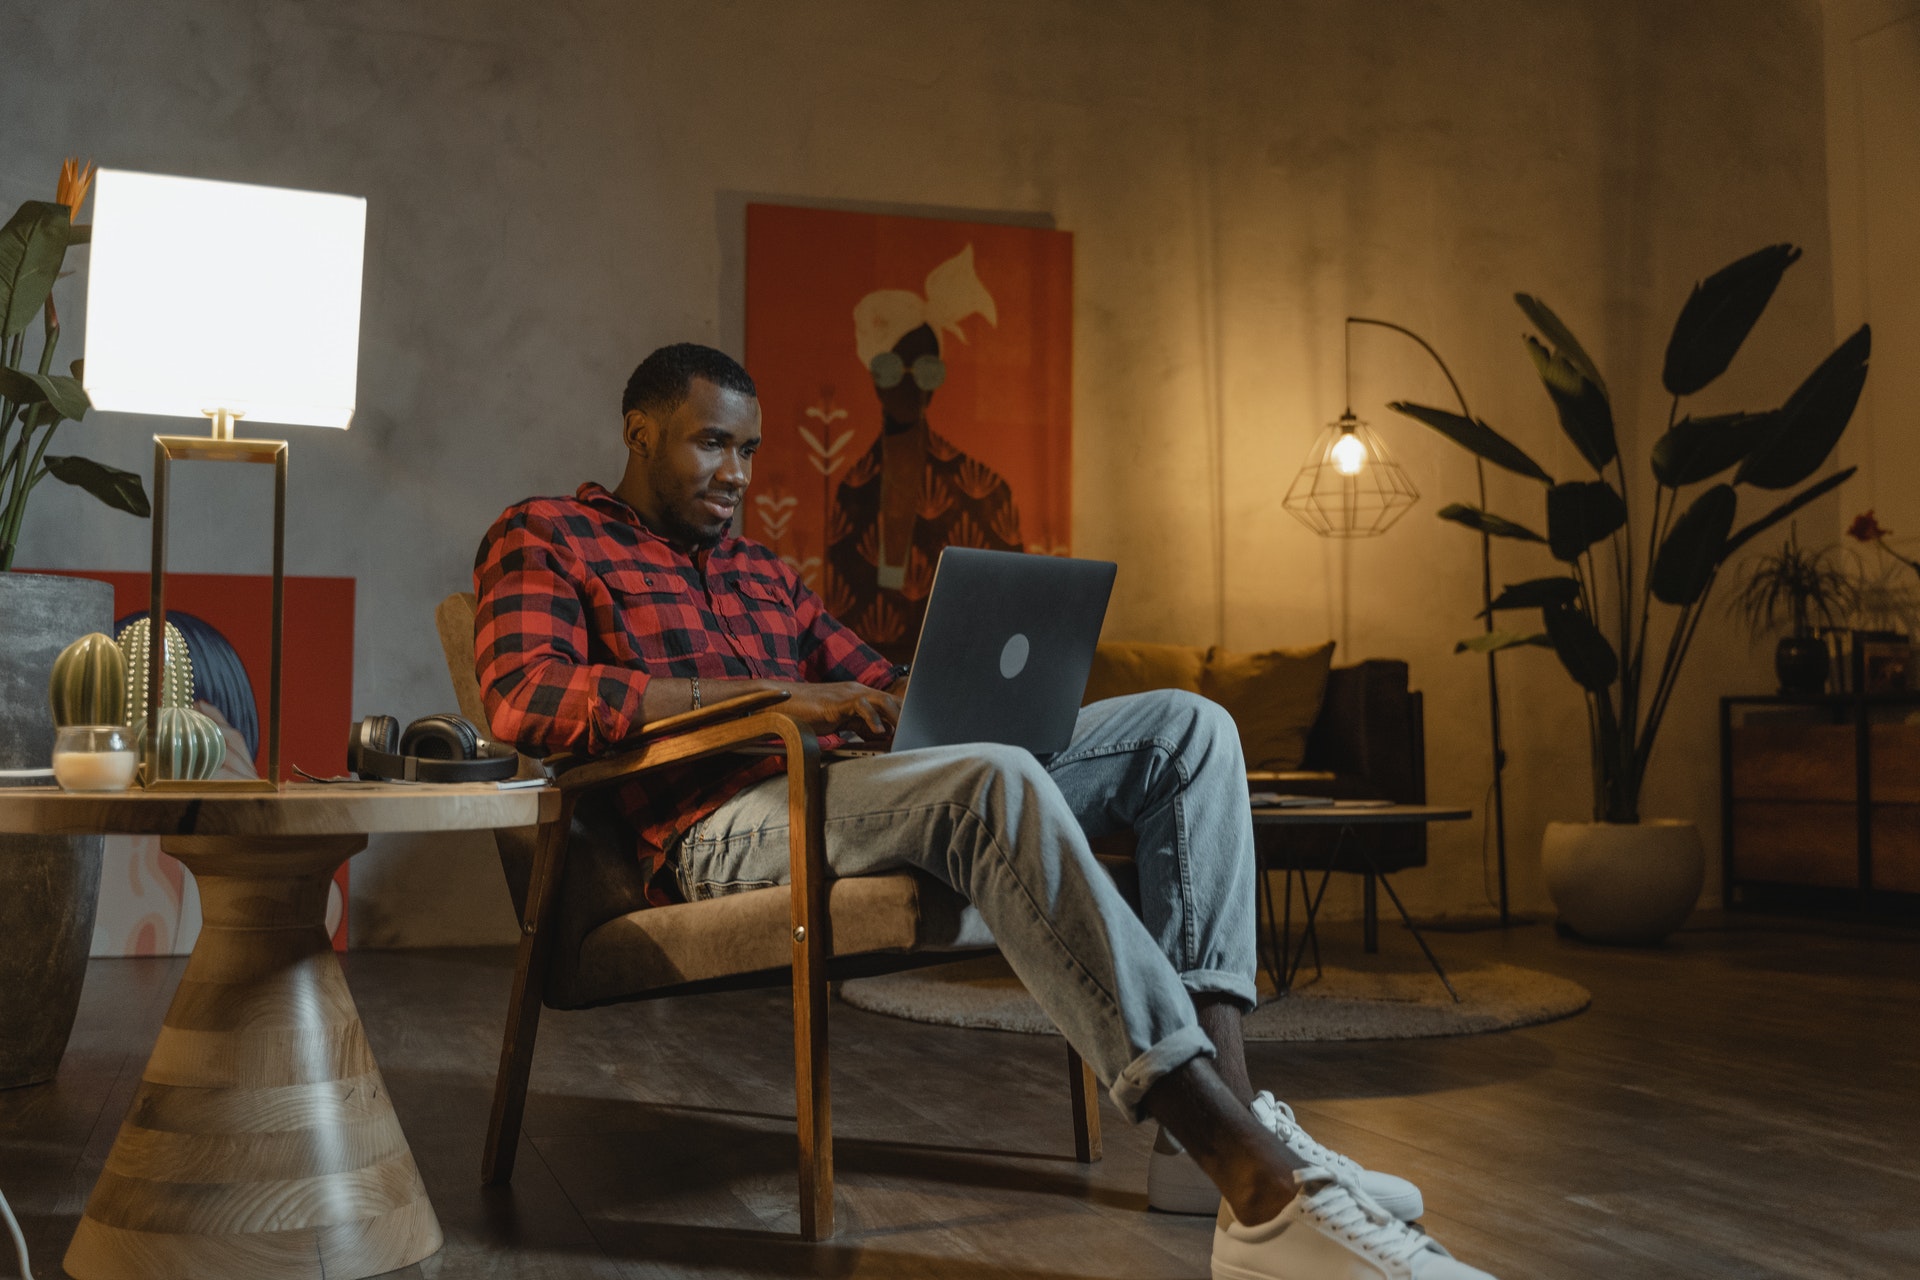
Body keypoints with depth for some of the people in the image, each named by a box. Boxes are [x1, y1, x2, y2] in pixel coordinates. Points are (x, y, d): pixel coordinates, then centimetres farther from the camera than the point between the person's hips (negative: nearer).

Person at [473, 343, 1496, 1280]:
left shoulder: (762, 570, 31)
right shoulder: (544, 539, 9)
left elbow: (878, 684, 27)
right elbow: (525, 697, -11)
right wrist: (770, 695, -18)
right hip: (726, 828, -8)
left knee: (1184, 727, -4)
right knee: (996, 781, -38)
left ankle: (1212, 1117, -21)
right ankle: (1265, 1195, -43)